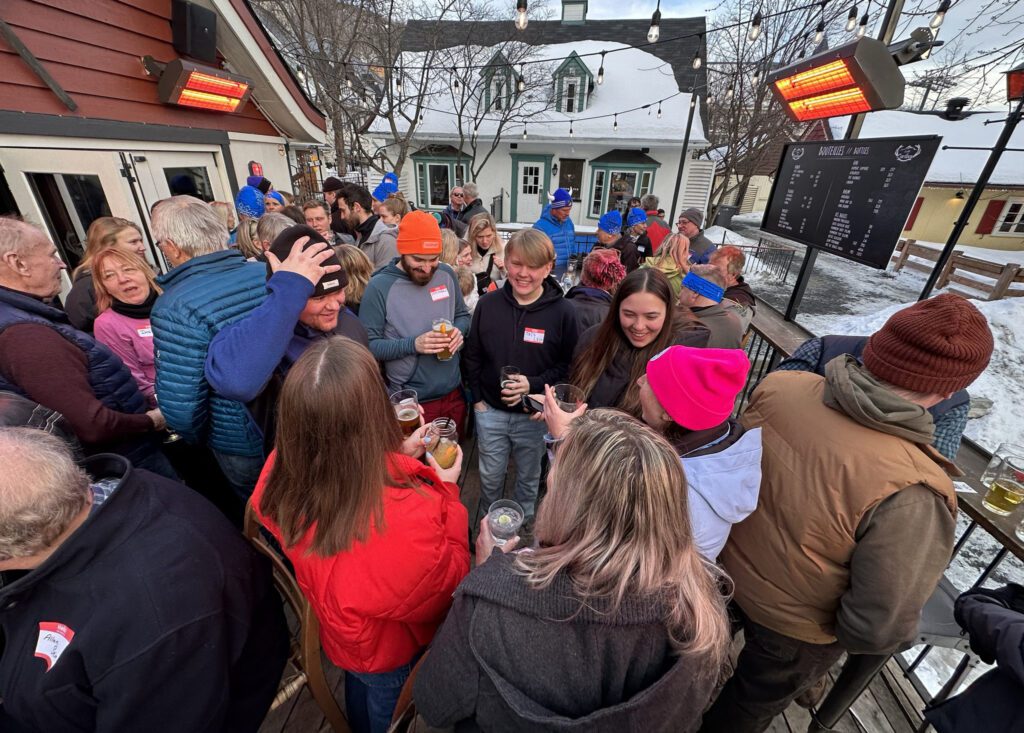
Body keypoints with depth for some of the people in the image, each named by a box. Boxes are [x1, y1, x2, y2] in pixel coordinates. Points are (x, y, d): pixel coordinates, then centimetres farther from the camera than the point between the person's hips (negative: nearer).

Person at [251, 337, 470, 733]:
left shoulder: (279, 475, -29)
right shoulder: (412, 518, -46)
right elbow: (448, 579, -23)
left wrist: (398, 456, -9)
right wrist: (447, 490, -17)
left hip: (342, 627, 5)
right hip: (393, 646, -5)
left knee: (359, 686, 38)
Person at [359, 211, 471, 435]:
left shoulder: (446, 274, -1)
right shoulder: (380, 286, -15)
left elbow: (462, 315, 11)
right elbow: (367, 345, -15)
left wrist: (458, 331, -11)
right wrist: (413, 344, -27)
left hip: (454, 395, 5)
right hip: (410, 402, -4)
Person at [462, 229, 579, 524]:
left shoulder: (563, 311, -13)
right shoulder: (487, 304, -5)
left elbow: (568, 366, -8)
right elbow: (472, 355, 4)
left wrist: (533, 384, -22)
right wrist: (477, 398, 0)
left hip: (536, 415, -1)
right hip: (490, 411, 2)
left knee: (529, 480, 22)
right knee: (490, 477, 21)